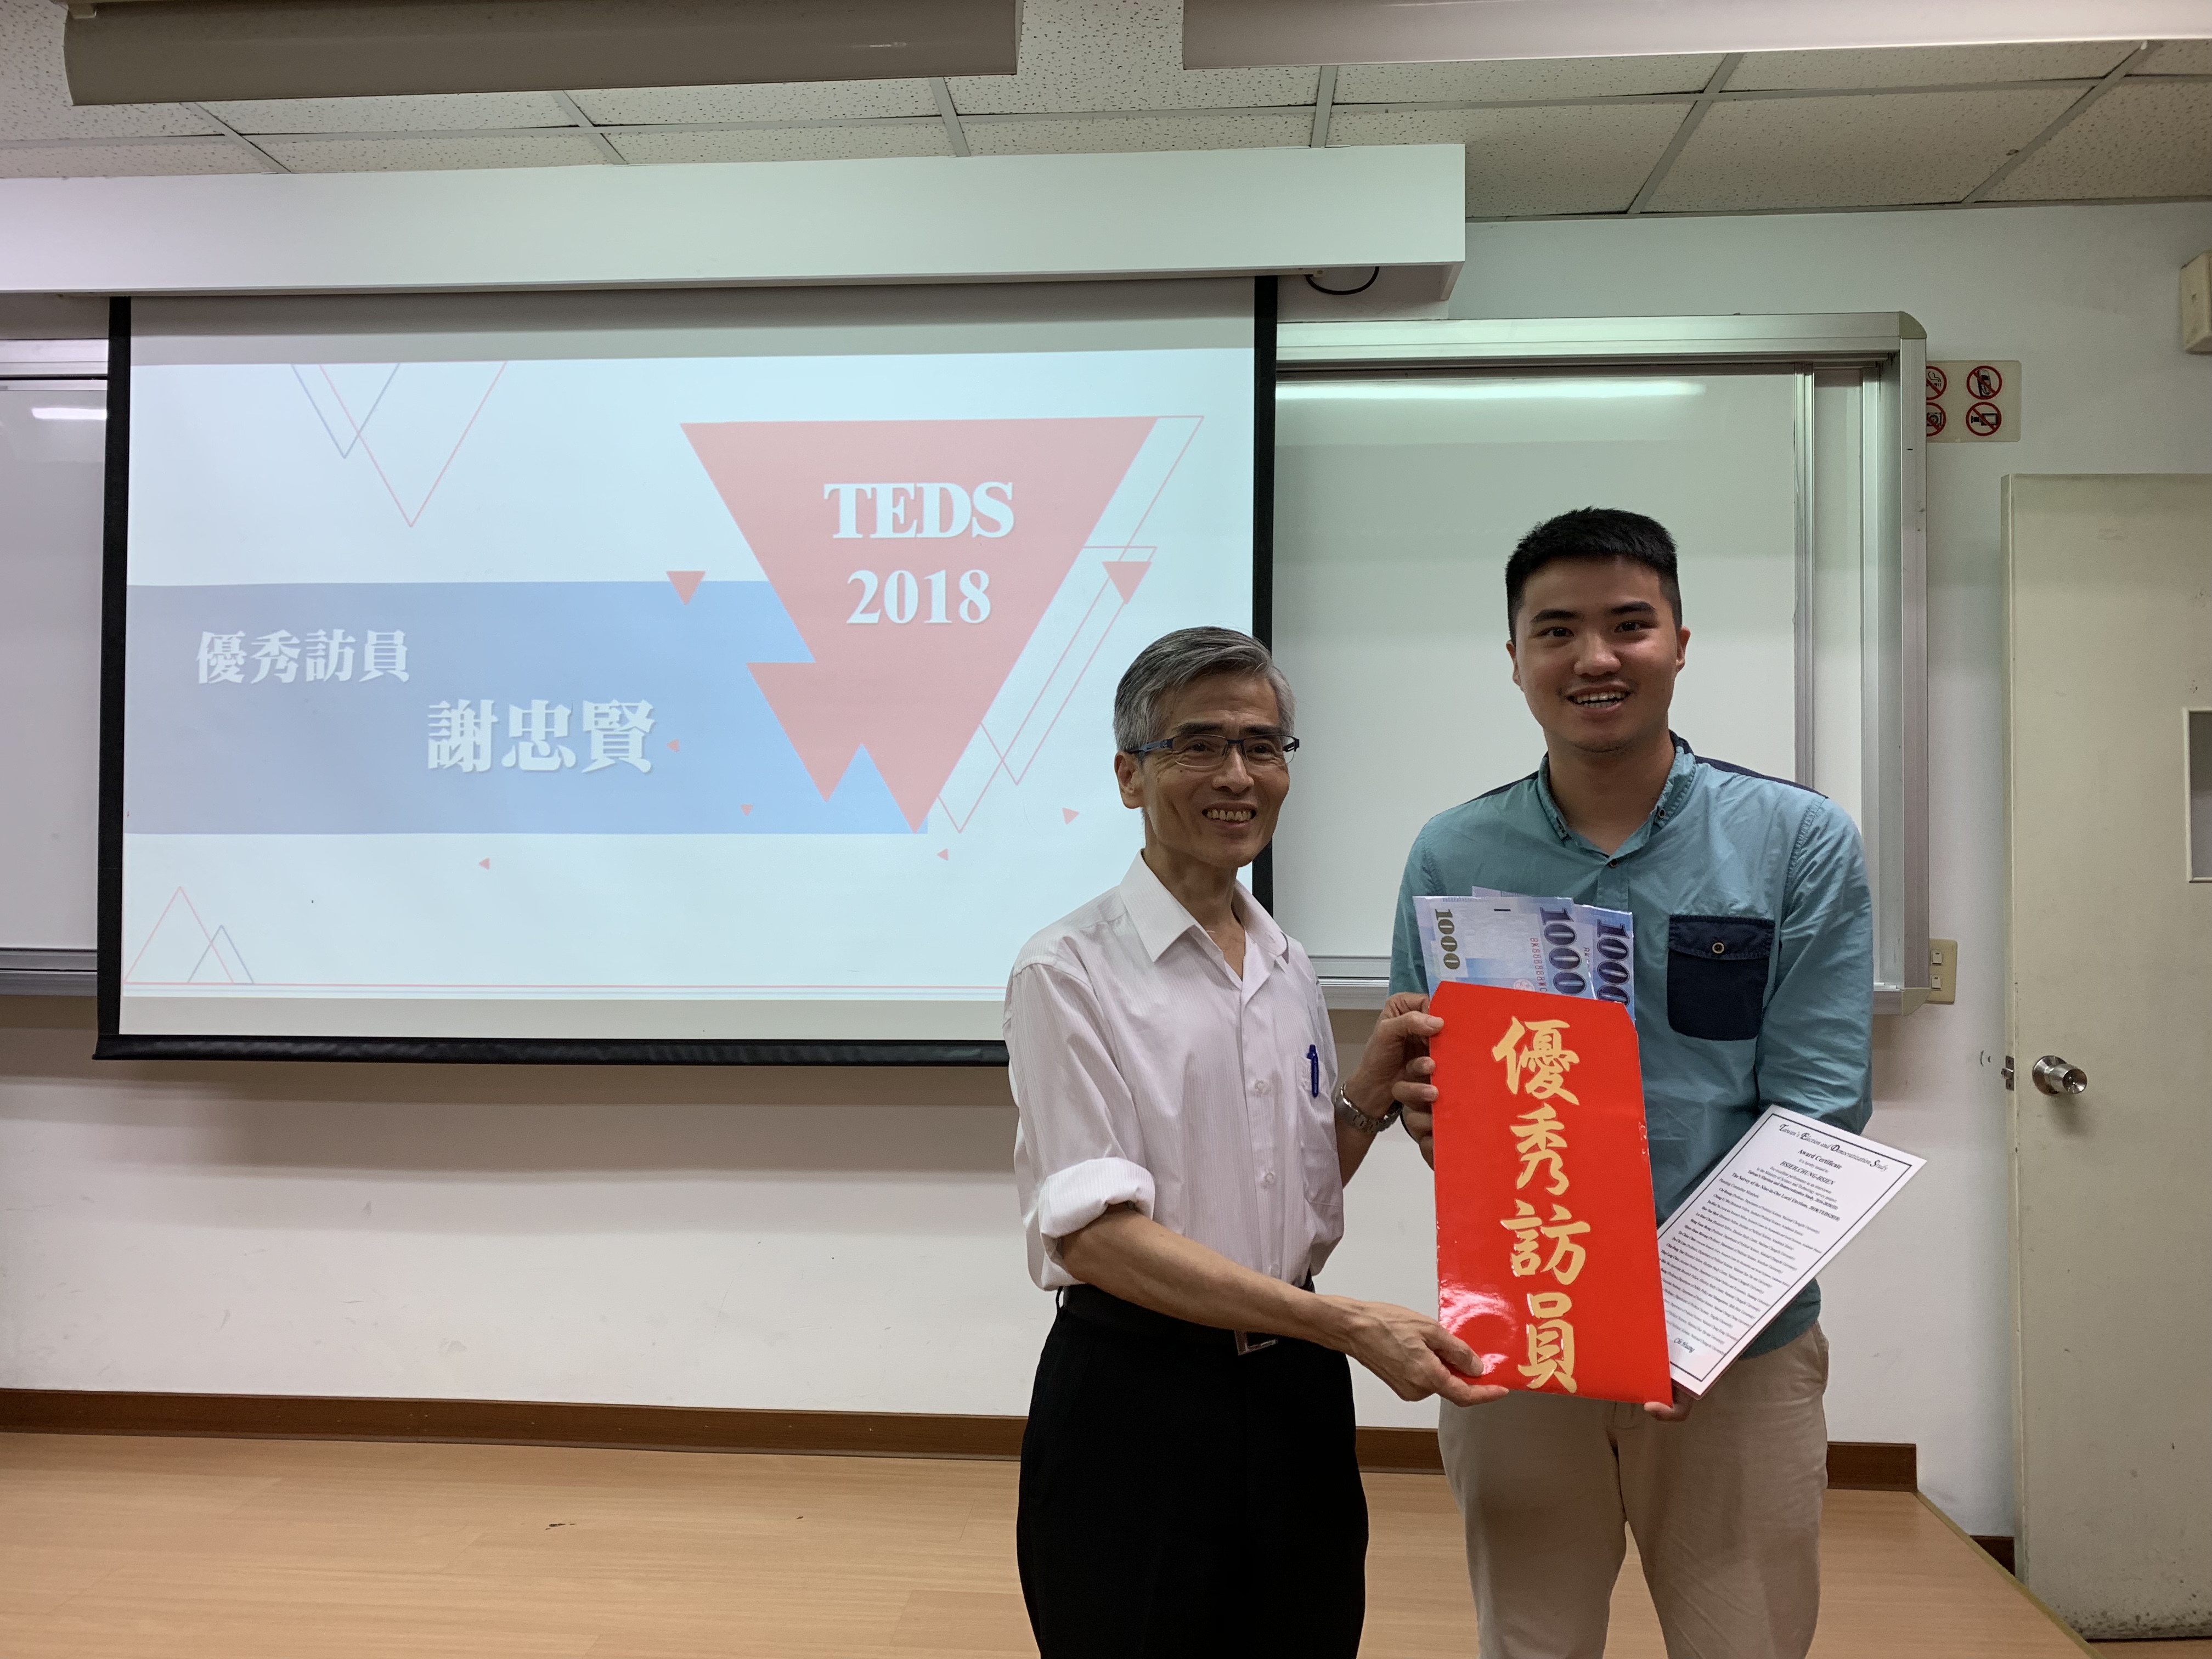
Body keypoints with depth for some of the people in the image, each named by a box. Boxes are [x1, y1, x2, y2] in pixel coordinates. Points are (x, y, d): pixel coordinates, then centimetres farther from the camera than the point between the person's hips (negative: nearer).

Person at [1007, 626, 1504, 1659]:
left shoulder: (1290, 971, 8)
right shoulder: (1069, 972, -12)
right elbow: (1097, 1230, -20)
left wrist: (1370, 1095, -2)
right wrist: (1348, 1323, -24)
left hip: (1295, 1395, 6)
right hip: (1135, 1404, -5)